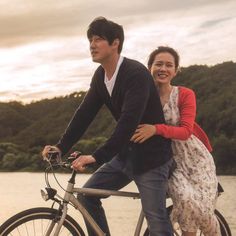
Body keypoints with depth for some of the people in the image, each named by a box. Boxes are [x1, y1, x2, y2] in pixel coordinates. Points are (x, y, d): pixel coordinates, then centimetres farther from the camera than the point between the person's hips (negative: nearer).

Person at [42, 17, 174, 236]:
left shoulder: (136, 73, -23)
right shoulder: (100, 76, 3)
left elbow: (129, 121, -31)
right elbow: (85, 113, 5)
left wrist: (97, 157, -36)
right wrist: (61, 147, -4)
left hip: (150, 156, -8)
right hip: (126, 153, 8)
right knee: (87, 194, 4)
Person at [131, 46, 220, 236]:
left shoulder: (185, 95, -10)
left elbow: (185, 131, -22)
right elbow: (132, 128, -3)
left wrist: (157, 129, -37)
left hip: (195, 158, 0)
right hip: (170, 159, 1)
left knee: (203, 208, -11)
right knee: (186, 200, -26)